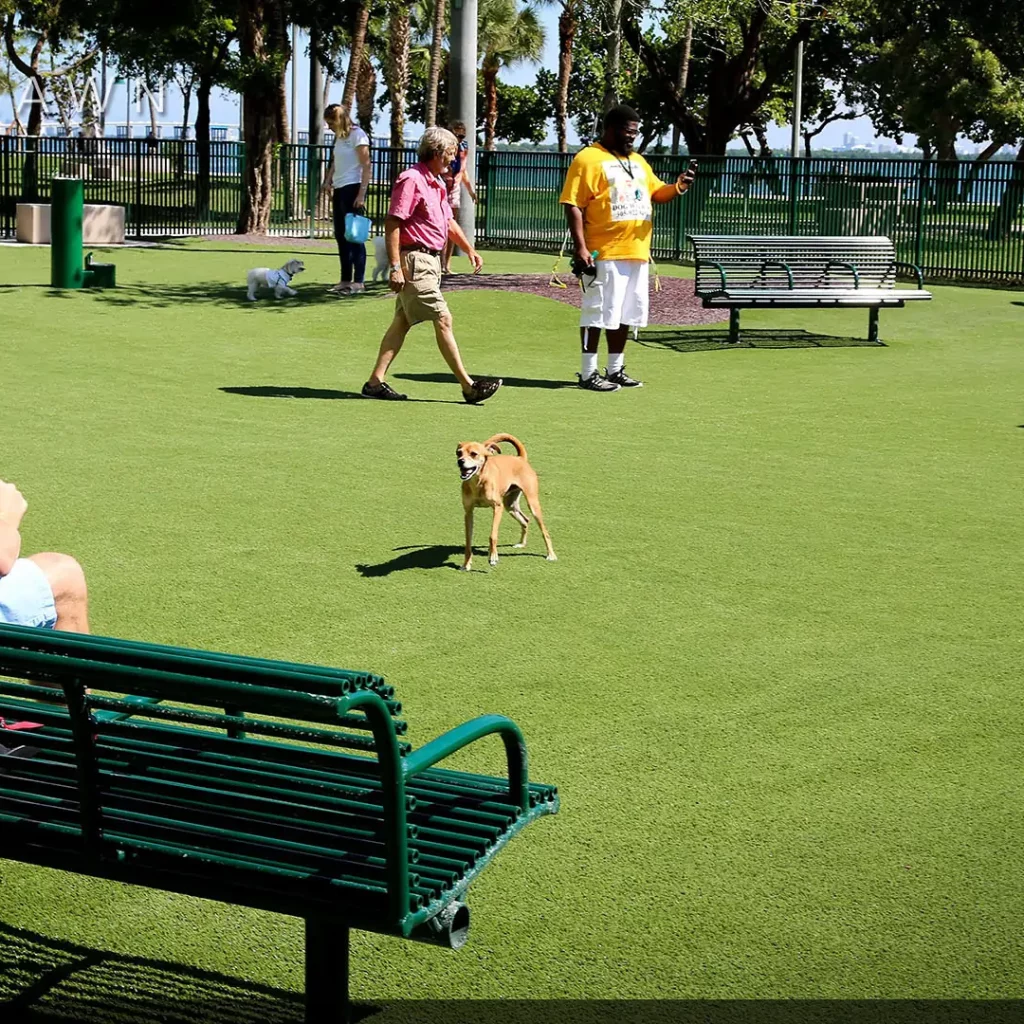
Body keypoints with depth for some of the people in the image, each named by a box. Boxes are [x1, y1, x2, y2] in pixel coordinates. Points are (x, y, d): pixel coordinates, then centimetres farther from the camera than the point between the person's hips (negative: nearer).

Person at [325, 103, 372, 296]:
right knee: (341, 235, 10)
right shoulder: (340, 137, 16)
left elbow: (366, 166, -13)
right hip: (339, 189, 9)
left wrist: (362, 194, -18)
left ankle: (358, 282, -3)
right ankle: (345, 280, 17)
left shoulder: (357, 135, -8)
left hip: (352, 188, -9)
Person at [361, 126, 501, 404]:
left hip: (430, 261, 10)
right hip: (415, 261, -10)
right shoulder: (411, 180, -14)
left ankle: (375, 381, 13)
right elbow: (392, 224, -18)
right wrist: (395, 266, -23)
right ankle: (468, 386, -6)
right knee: (443, 320, -8)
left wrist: (469, 249, 25)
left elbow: (448, 221, 30)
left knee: (402, 322, 10)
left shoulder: (437, 183, 17)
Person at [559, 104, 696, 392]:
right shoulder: (589, 159, -6)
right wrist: (580, 247, -19)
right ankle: (588, 373, 2)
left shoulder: (637, 161, 19)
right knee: (598, 312, -4)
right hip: (603, 253, -8)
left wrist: (677, 187, -1)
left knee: (624, 313, 12)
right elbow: (573, 206, -11)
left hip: (636, 251, 8)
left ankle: (615, 369, 21)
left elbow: (656, 193, 22)